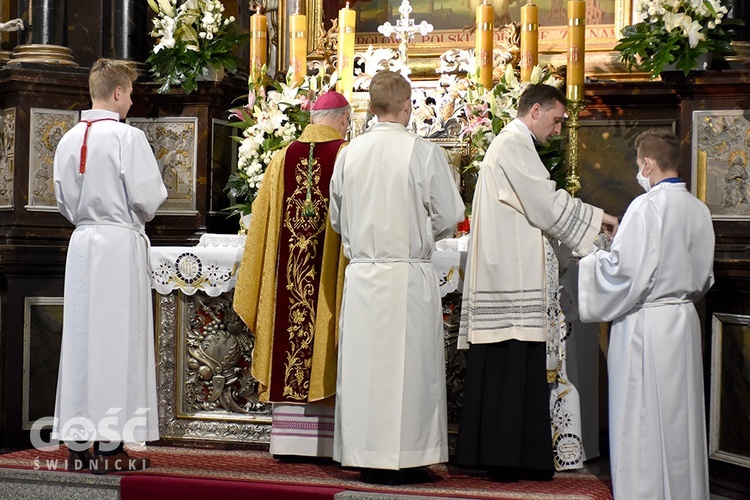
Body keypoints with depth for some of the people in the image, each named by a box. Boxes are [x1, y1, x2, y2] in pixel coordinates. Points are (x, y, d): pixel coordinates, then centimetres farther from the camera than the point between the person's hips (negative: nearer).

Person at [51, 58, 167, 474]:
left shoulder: (68, 140, 8)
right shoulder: (127, 137, -11)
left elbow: (63, 200, 12)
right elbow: (147, 198, -13)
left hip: (81, 242, 6)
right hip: (120, 243, -6)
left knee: (80, 337, 8)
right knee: (117, 338, -2)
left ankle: (77, 443, 11)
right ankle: (110, 444, -1)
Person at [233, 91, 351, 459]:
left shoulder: (283, 159, 8)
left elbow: (262, 220, 11)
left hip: (287, 277, 4)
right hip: (329, 275, -3)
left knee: (291, 341, 7)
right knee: (325, 349, 0)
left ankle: (288, 438, 8)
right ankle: (323, 441, 0)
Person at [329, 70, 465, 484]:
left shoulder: (348, 154, 3)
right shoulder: (424, 153, -9)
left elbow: (337, 218, 12)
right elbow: (449, 215, -3)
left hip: (360, 274, 4)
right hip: (408, 275, -4)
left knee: (363, 363, 8)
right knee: (408, 366, 3)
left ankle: (365, 456, 13)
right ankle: (406, 456, 7)